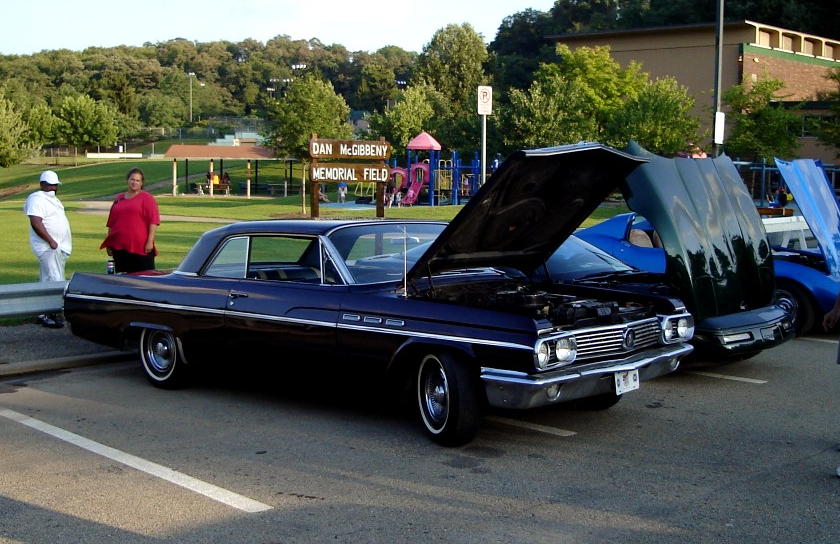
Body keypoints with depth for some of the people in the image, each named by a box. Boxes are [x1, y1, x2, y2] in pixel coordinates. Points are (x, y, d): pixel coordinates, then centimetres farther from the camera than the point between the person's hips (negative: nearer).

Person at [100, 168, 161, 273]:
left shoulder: (147, 198, 2)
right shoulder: (119, 198, 18)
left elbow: (153, 221, -6)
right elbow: (111, 222, 22)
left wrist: (150, 241, -14)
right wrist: (109, 243, 18)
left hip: (141, 247, -5)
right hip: (119, 247, 5)